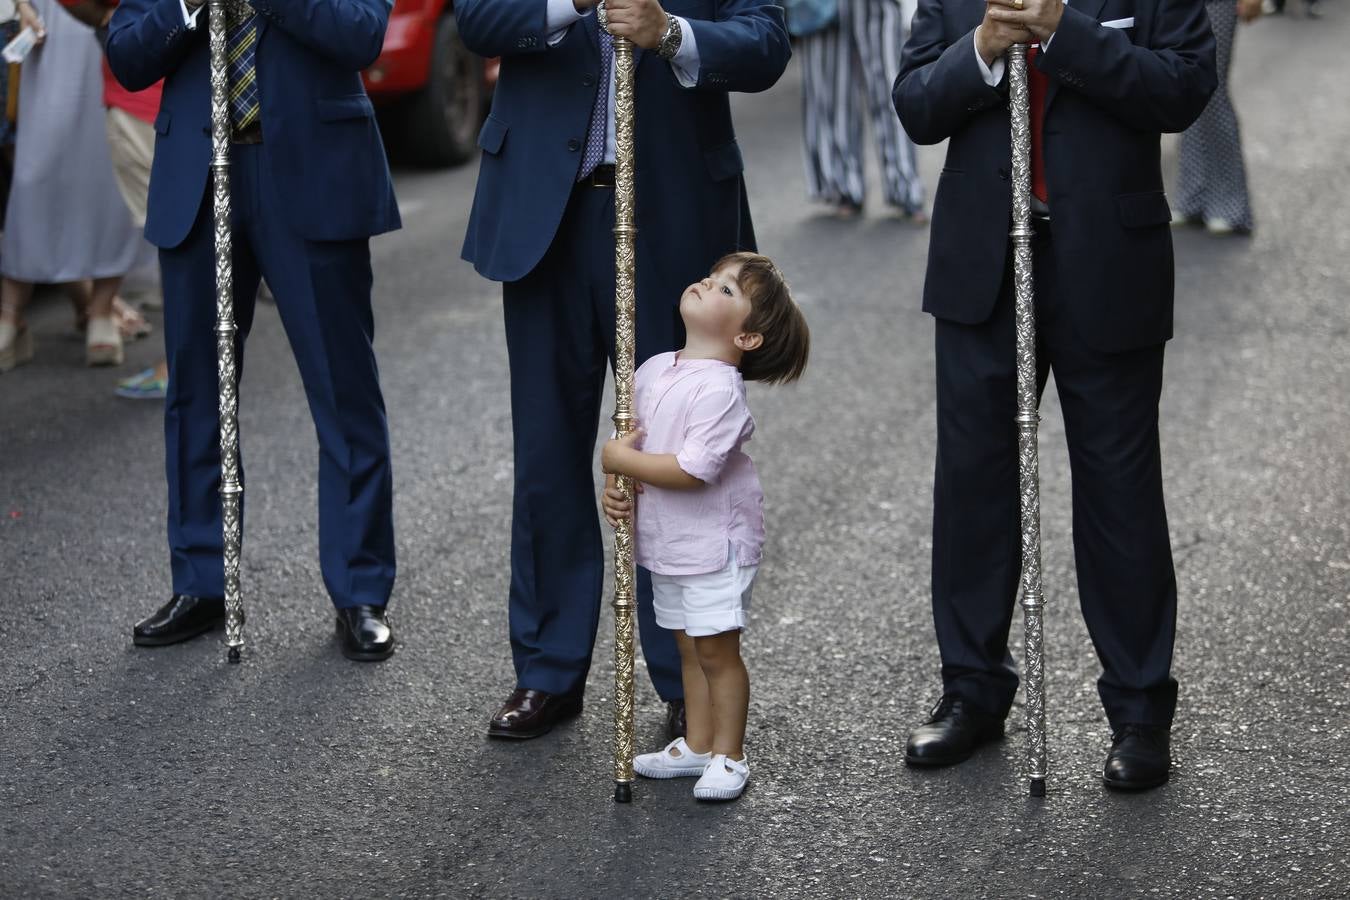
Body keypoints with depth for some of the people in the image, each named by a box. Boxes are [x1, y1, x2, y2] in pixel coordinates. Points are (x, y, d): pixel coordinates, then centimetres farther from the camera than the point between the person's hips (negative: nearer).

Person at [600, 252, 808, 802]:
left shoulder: (720, 388, -21)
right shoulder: (652, 370, 5)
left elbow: (695, 468, -29)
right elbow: (632, 437, 16)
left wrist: (624, 461, -21)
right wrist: (614, 486, -2)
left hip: (715, 542, -8)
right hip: (665, 540, 8)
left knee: (717, 649, -1)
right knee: (688, 647, 17)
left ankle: (728, 756, 10)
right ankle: (697, 745, 27)